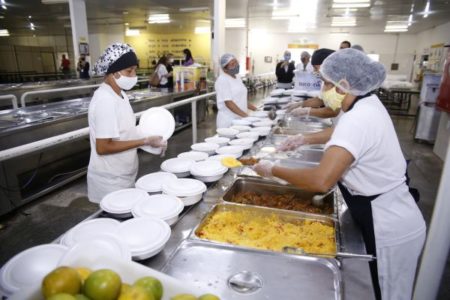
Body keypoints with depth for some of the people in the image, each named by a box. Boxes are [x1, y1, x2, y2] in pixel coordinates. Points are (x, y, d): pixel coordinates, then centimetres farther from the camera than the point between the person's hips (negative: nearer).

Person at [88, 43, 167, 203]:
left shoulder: (120, 94, 5)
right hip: (111, 182, -9)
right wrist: (144, 141, -24)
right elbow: (103, 147, -25)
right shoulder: (105, 101, -24)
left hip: (124, 176, 9)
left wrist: (147, 136, 1)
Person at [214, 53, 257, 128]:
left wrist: (255, 109, 13)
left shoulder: (237, 77, 13)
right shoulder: (223, 80, -12)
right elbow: (228, 103, -18)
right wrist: (246, 115, -21)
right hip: (228, 121, -7)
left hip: (240, 119, 7)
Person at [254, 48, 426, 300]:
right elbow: (343, 135, 23)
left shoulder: (358, 120, -30)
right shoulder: (368, 104, 1)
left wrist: (273, 170, -26)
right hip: (393, 218, 9)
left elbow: (321, 181, -40)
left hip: (389, 229, -8)